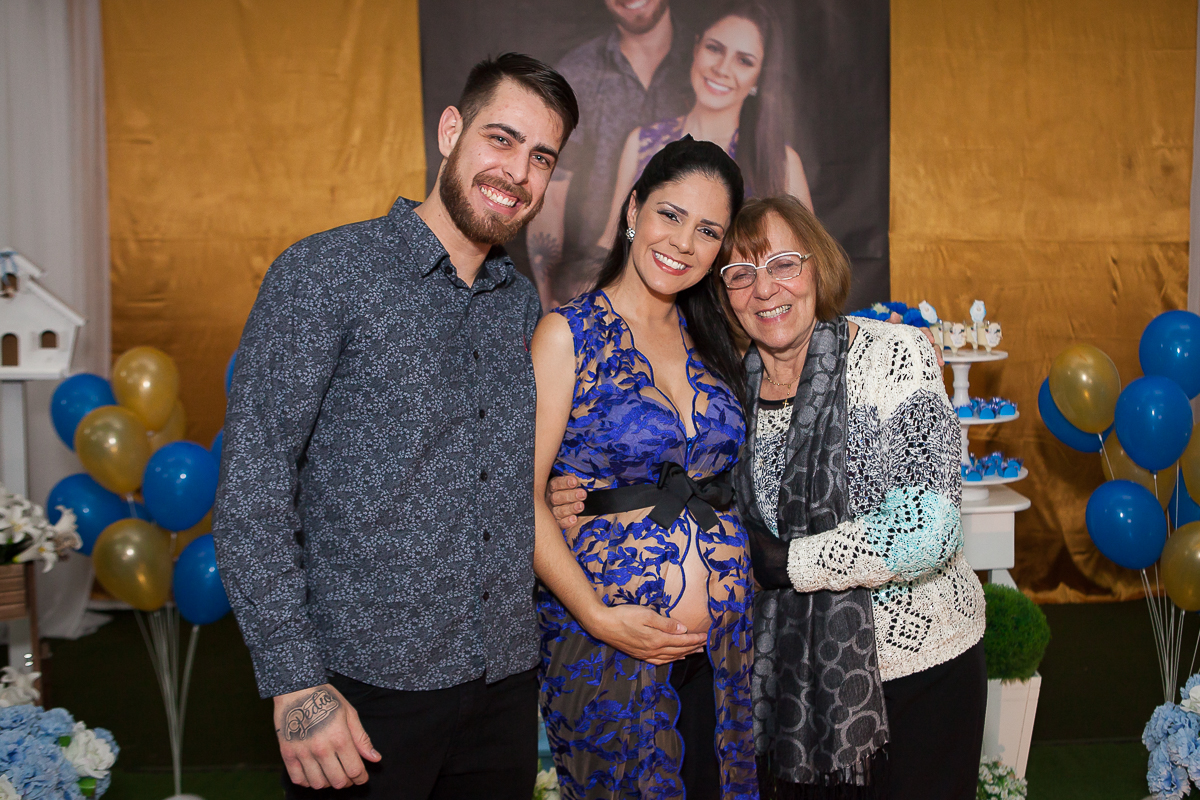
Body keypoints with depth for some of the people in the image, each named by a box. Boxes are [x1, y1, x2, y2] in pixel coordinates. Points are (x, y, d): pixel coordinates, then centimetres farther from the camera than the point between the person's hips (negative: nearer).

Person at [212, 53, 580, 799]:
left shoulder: (524, 303, 9)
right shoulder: (324, 274, -10)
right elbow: (250, 492, -14)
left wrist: (550, 503, 4)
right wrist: (295, 683, -17)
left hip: (507, 683, 6)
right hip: (365, 685, -5)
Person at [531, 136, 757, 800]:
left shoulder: (709, 340, 9)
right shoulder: (571, 332, -7)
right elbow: (521, 496, -13)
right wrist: (596, 616, -18)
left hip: (724, 635, 5)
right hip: (611, 638, -5)